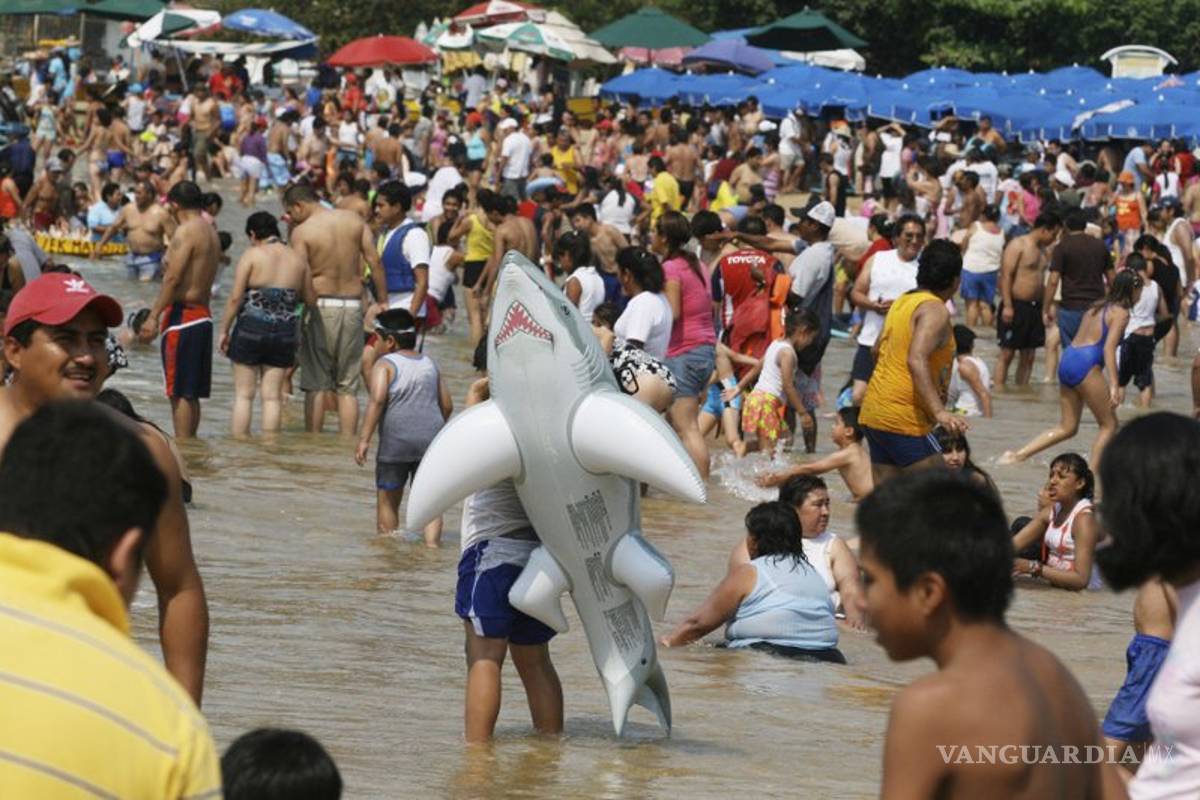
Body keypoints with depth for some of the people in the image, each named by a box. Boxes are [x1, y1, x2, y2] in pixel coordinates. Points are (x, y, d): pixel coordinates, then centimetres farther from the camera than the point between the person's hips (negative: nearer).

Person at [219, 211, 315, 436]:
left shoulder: (252, 255, -6)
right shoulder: (297, 259, 6)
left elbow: (235, 298, -10)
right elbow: (311, 300, 11)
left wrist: (224, 330, -2)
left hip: (252, 328, -3)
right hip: (285, 333, 3)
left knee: (243, 394, 4)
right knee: (272, 396, 7)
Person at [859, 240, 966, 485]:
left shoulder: (901, 302, 14)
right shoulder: (935, 310, -13)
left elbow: (878, 350, 26)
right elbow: (916, 360, -27)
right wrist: (939, 411, -36)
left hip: (873, 410, 9)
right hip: (903, 418, -9)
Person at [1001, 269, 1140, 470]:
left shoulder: (1096, 308, 22)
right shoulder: (1121, 313, -3)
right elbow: (1109, 348, -14)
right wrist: (1114, 385, -19)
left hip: (1067, 360, 8)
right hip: (1086, 364, -8)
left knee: (1067, 427, 14)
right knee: (1109, 424, 5)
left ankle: (1018, 454, 4)